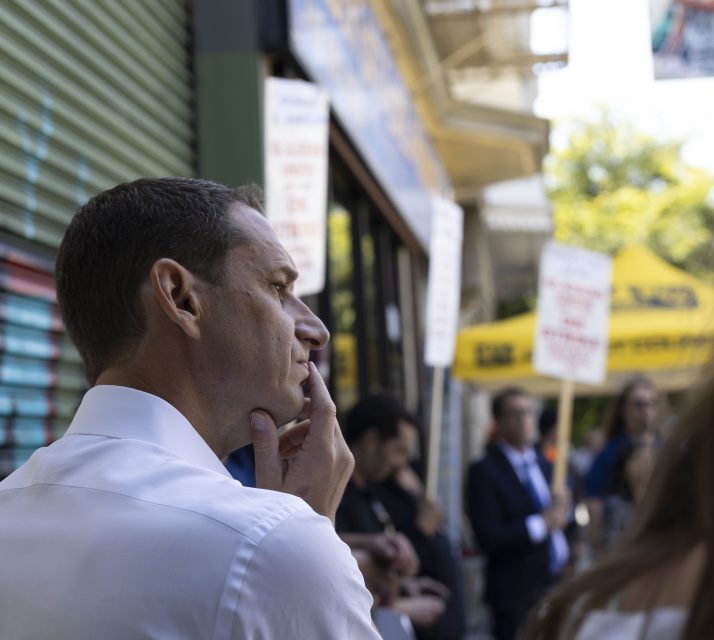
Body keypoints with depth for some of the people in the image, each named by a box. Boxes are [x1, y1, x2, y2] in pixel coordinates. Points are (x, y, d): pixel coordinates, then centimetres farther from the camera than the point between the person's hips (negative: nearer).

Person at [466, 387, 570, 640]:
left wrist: (561, 509, -5)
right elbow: (488, 538, -18)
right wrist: (541, 523, -20)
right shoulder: (484, 471, -10)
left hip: (557, 585, 7)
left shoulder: (542, 462, 12)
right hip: (517, 593, -7)